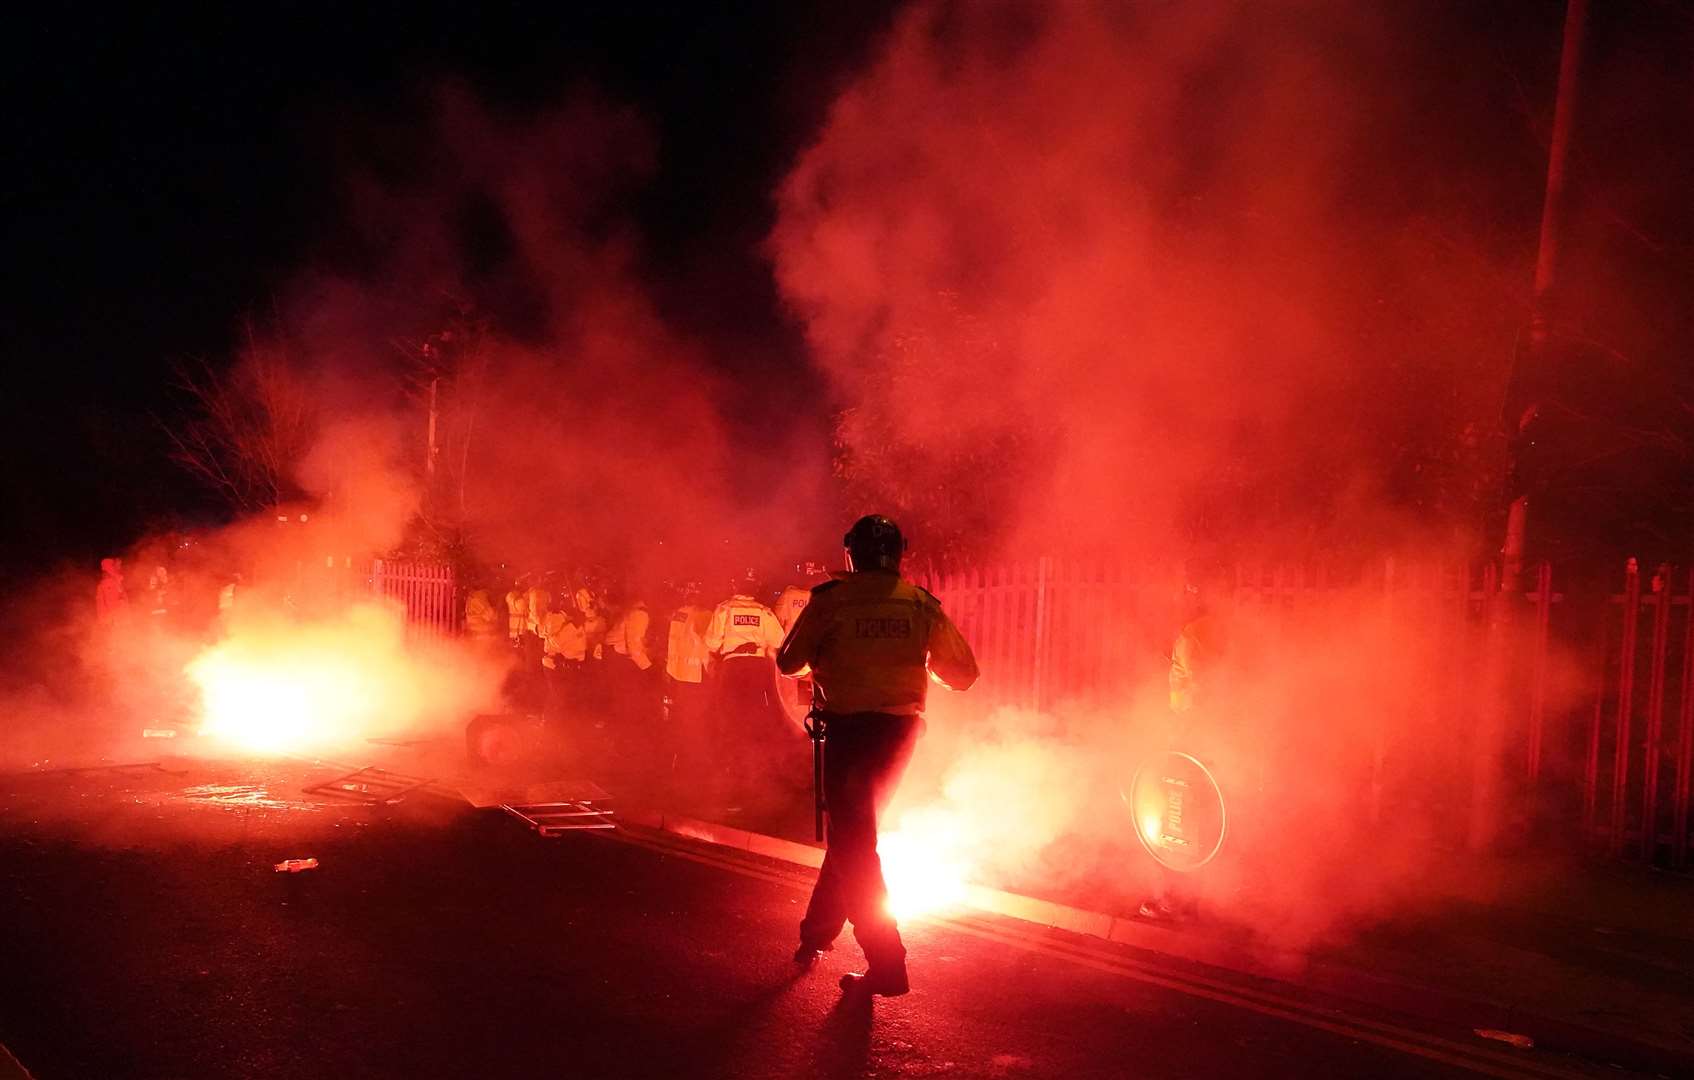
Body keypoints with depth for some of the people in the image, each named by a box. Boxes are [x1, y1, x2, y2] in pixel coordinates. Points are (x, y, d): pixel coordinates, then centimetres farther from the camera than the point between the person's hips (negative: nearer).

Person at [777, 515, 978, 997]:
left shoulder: (831, 600, -6)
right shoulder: (922, 605, 2)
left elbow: (788, 663, 2)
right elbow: (963, 673, 7)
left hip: (848, 726, -4)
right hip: (900, 728, 5)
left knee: (851, 838, 2)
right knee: (854, 829, 22)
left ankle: (886, 962, -4)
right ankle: (819, 930, 34)